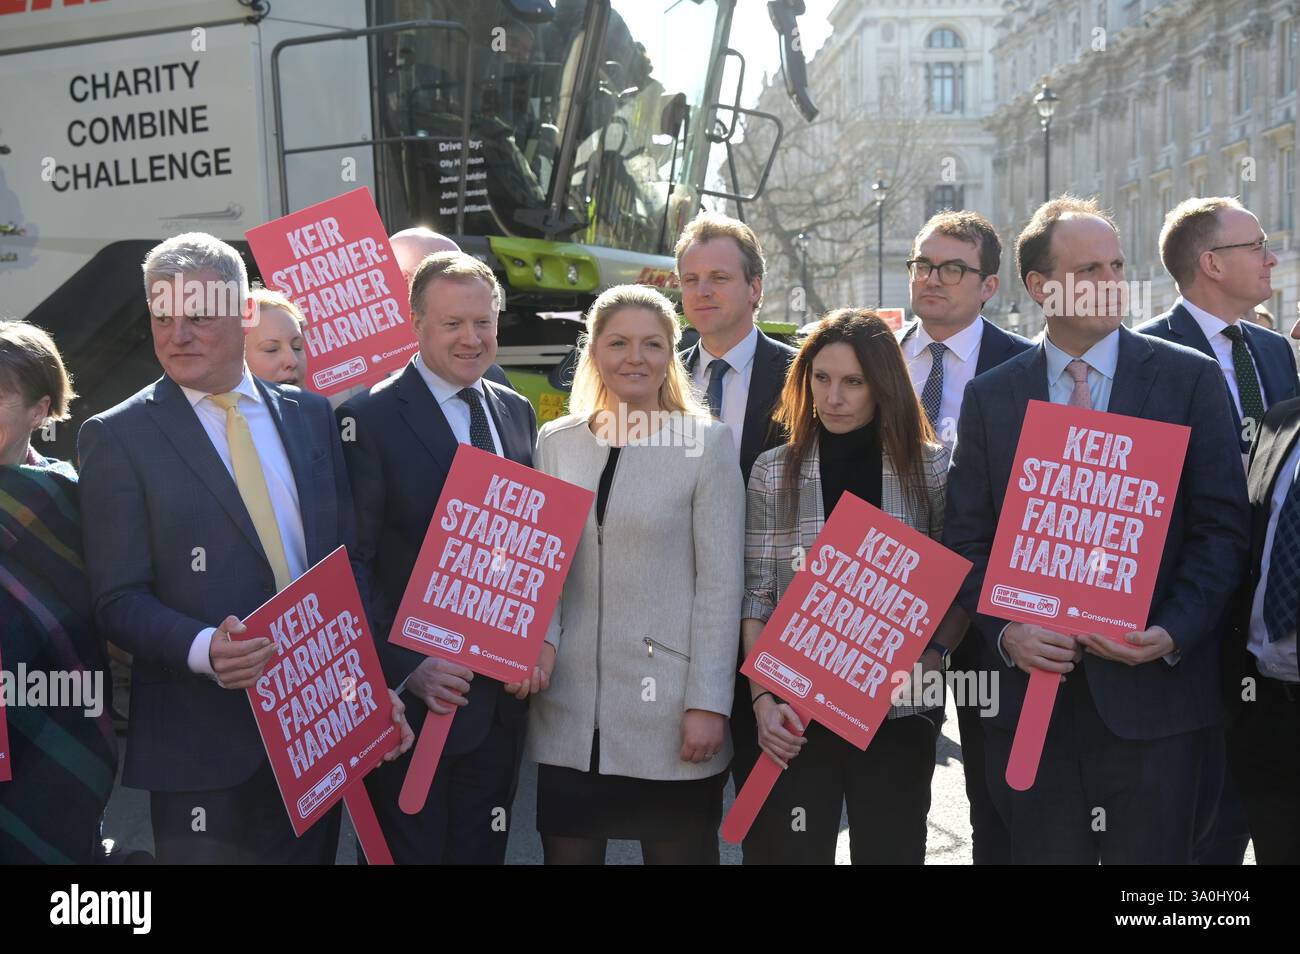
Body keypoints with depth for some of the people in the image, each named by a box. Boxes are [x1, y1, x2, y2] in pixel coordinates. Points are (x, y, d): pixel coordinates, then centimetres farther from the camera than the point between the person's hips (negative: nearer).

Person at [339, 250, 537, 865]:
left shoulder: (517, 413, 10)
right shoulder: (370, 419, -11)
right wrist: (405, 670, -20)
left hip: (500, 698, 6)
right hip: (414, 698, -6)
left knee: (482, 851, 17)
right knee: (412, 849, 6)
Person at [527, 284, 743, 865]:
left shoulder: (706, 442, -2)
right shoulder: (556, 443, 8)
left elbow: (720, 583, -5)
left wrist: (708, 703, -10)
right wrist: (541, 639, -8)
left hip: (669, 707, -3)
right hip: (569, 708, 3)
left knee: (680, 851, 6)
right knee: (566, 850, 9)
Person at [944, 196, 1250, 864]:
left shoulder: (1190, 379, 2)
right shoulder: (989, 397, 7)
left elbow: (1223, 528, -1)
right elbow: (966, 539, 5)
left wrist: (1173, 633, -13)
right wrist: (1005, 633, -10)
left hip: (1153, 689, -1)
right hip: (1030, 689, 1)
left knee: (1152, 853, 7)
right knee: (1042, 853, 10)